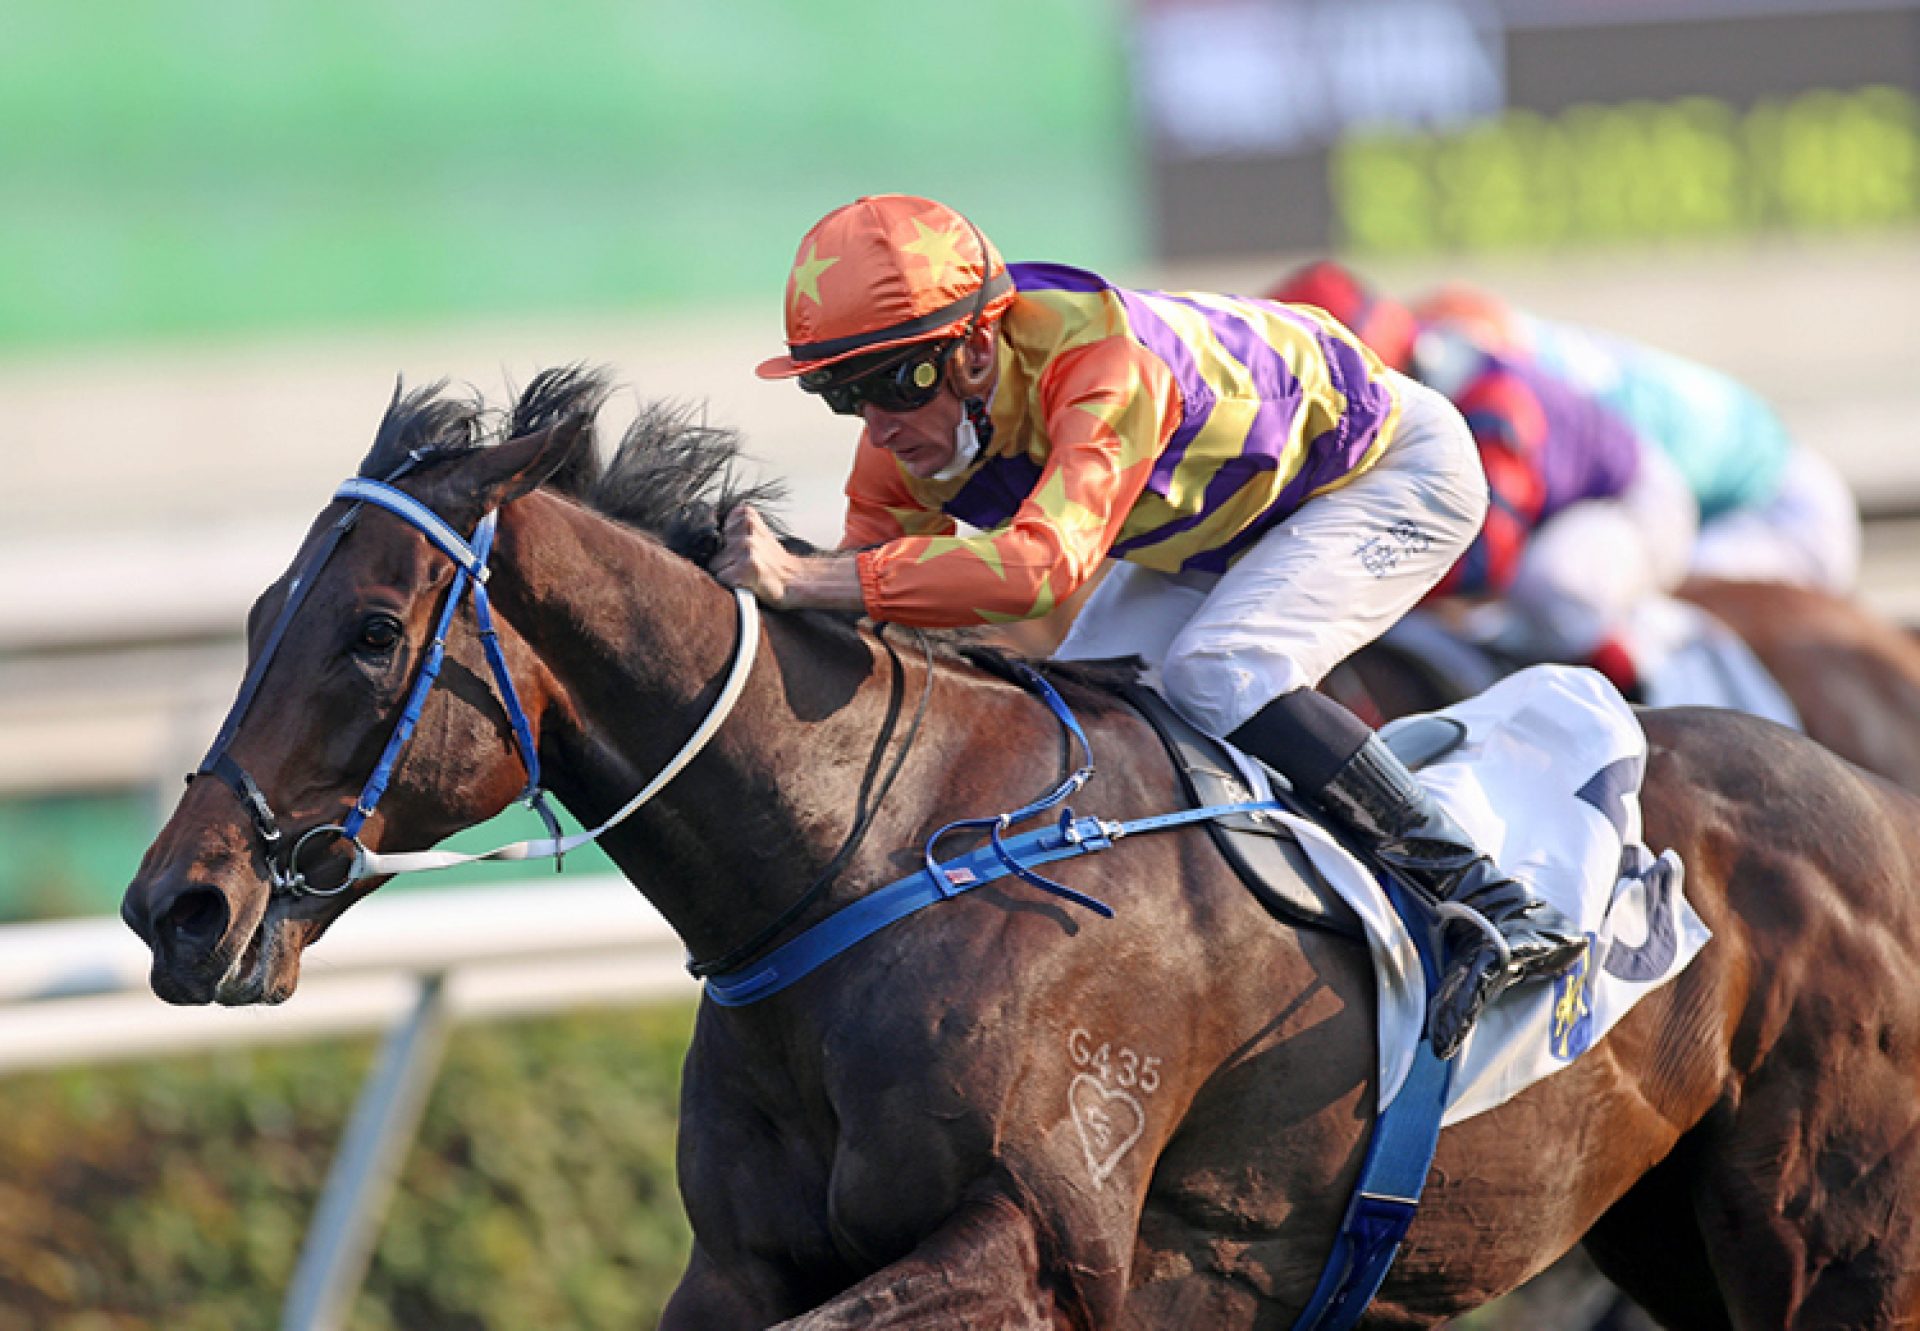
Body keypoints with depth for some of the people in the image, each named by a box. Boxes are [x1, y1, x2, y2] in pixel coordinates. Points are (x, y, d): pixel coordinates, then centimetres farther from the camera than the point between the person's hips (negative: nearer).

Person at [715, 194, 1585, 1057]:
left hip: (1394, 471, -8)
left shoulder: (1100, 366, -43)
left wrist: (805, 579, -64)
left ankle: (1492, 903, -23)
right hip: (1219, 515, 8)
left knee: (1215, 674, -29)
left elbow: (1046, 562, -58)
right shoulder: (910, 438, -18)